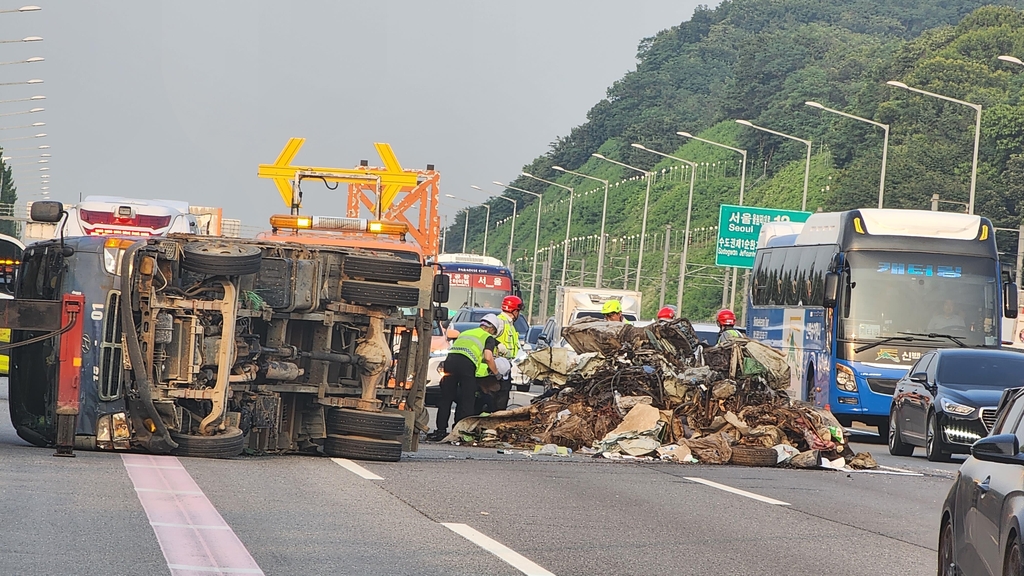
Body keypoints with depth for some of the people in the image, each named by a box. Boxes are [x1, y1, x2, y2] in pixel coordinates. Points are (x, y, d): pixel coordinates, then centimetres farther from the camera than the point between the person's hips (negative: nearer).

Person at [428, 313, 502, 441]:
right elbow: (488, 357, 0)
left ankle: (440, 430, 10)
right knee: (466, 401, 4)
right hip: (467, 364, -5)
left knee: (446, 398, 10)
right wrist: (495, 372, 13)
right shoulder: (489, 338, 14)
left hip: (450, 359, 5)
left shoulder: (465, 333, 34)